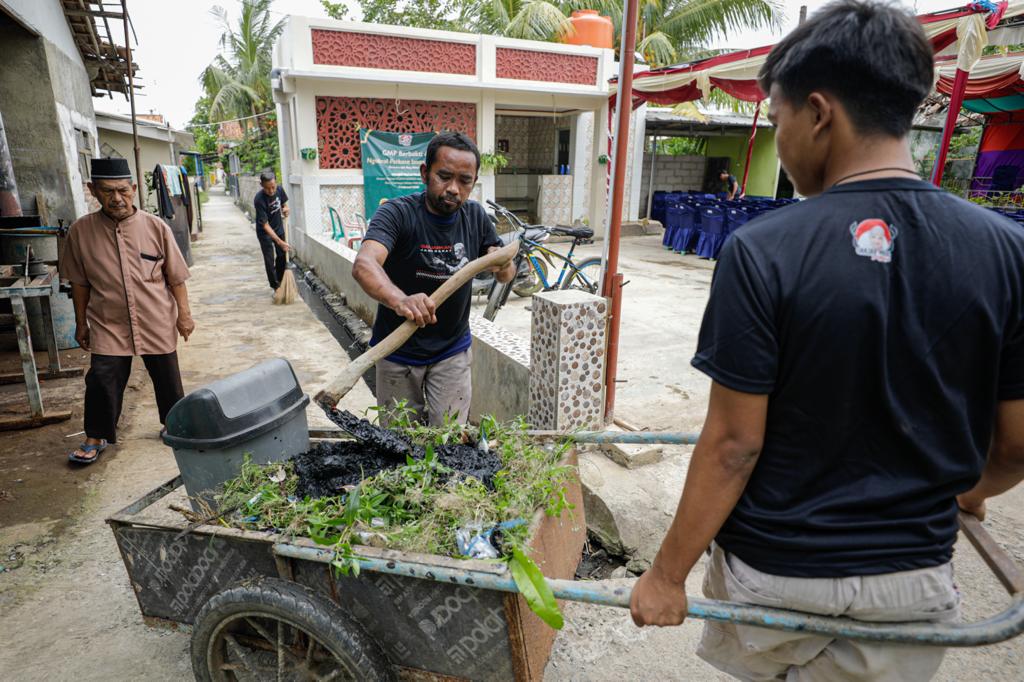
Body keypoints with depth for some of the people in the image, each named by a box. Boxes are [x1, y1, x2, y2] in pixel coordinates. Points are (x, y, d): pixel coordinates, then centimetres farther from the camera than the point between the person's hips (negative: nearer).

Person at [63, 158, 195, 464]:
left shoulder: (156, 227, -8)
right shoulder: (81, 231, -5)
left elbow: (176, 276, -1)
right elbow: (79, 282, 4)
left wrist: (184, 314, -1)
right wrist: (81, 323, 9)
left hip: (157, 323, 0)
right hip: (108, 325, 0)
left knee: (167, 378, 12)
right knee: (101, 381, 1)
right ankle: (96, 437, 22)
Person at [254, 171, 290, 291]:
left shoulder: (279, 190, -15)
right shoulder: (259, 200, -31)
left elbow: (284, 203, 8)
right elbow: (265, 225, -30)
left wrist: (286, 209, -17)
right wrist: (279, 242, -37)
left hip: (279, 228, 5)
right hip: (265, 232, -5)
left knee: (282, 256, 12)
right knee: (269, 260, -4)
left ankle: (281, 283, 29)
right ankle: (276, 287, 5)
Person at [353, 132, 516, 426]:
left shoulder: (475, 216, -4)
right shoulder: (397, 213, -19)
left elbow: (506, 272, 3)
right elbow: (364, 265, -35)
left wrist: (504, 266, -22)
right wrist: (400, 301, -56)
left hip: (453, 351, 3)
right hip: (398, 353, -2)